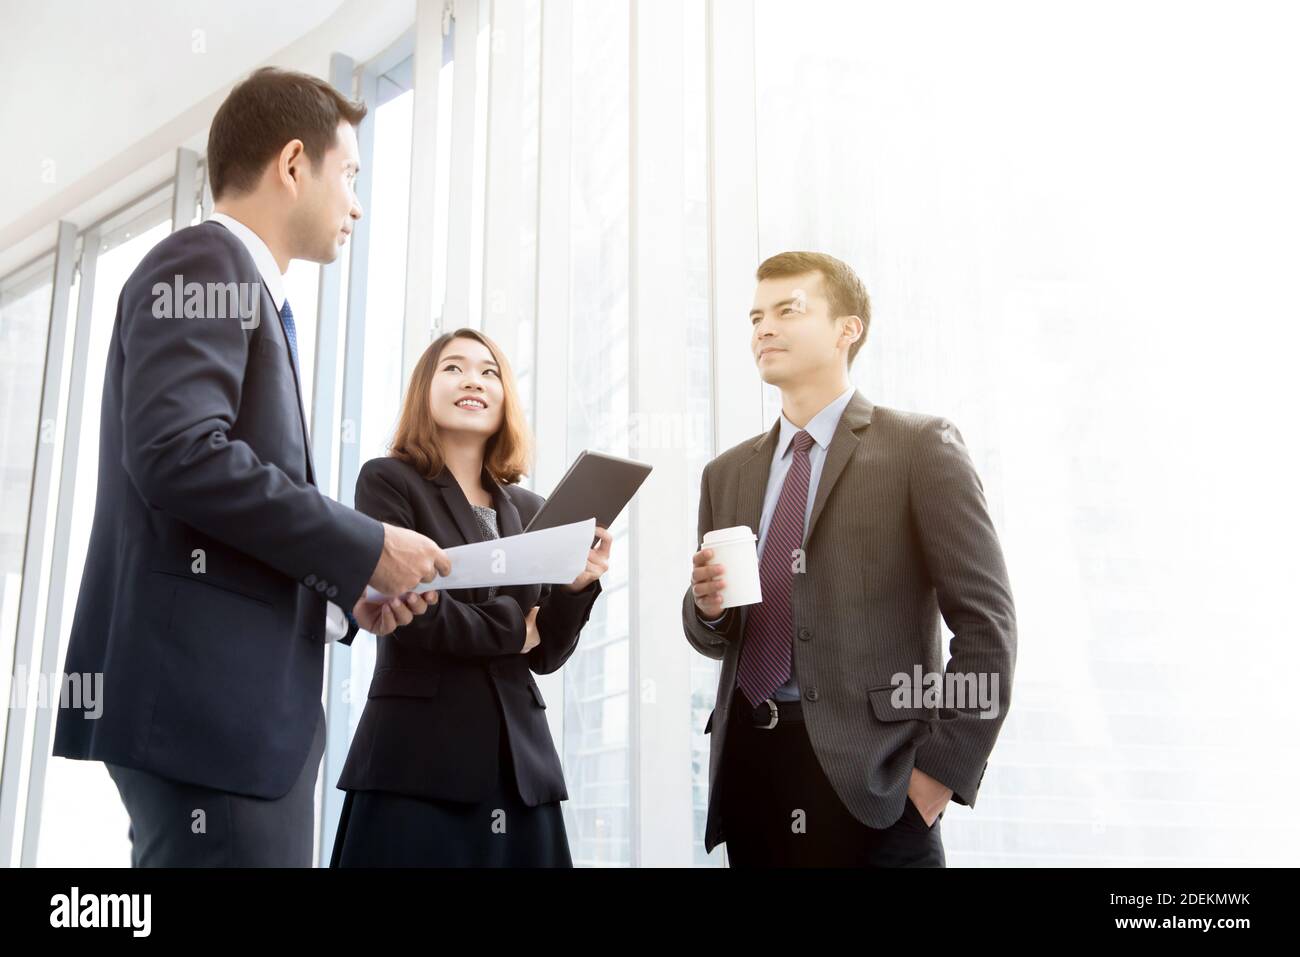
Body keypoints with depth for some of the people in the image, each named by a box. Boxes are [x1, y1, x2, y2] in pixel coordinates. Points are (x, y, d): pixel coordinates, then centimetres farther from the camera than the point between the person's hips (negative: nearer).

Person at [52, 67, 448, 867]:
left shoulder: (245, 288, 23)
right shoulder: (207, 261, -5)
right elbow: (178, 454, -21)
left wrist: (345, 593, 10)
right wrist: (365, 547, -13)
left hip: (242, 696, 10)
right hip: (210, 690, -10)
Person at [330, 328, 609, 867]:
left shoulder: (530, 510, 14)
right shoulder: (388, 481, 0)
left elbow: (545, 655, 11)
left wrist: (577, 588, -7)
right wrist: (508, 627, -1)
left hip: (520, 761, 5)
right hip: (419, 754, -4)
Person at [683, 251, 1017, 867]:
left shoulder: (920, 447, -2)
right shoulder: (727, 474, 14)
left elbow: (985, 620, -6)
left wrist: (946, 766, -12)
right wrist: (706, 605, -4)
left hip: (868, 773, -5)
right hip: (747, 764, 5)